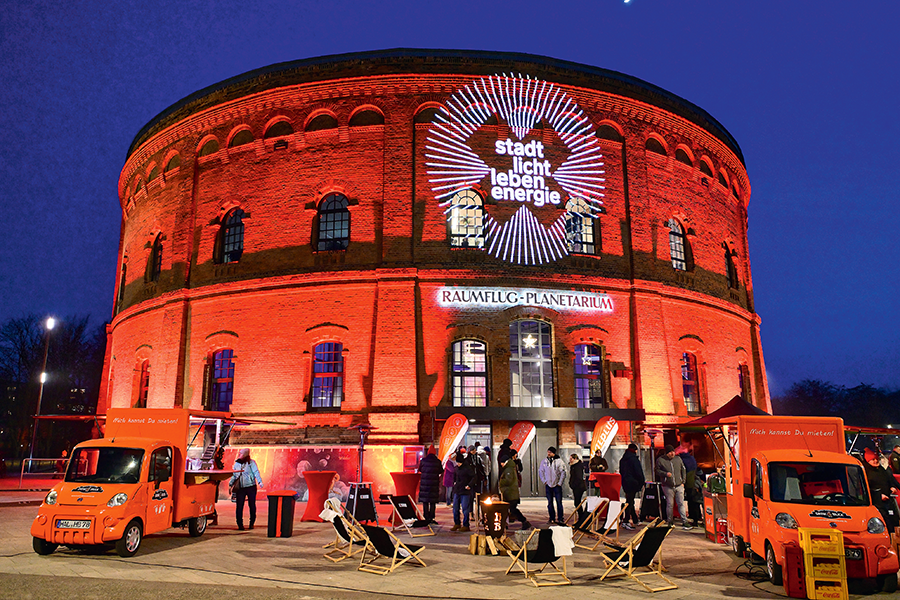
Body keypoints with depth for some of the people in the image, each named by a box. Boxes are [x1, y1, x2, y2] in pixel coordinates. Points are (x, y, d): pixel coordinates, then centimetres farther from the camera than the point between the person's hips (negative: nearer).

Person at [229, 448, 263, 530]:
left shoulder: (251, 462, 0)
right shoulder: (237, 464, 13)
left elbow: (256, 472, -7)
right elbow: (234, 475, 19)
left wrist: (259, 481, -19)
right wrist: (230, 484, 11)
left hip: (251, 487, -3)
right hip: (240, 488, 3)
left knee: (252, 505, 4)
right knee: (239, 506, -3)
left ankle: (252, 523, 17)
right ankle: (240, 524, 6)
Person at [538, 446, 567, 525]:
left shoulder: (559, 461, -5)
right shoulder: (544, 461, 4)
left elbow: (563, 472, -3)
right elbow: (540, 471, 12)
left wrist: (560, 483, -6)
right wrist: (544, 481, 4)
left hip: (557, 485, -3)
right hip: (548, 485, 3)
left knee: (559, 502, -4)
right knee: (550, 502, 7)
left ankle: (560, 519, 0)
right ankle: (552, 518, 14)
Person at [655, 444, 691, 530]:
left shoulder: (678, 459, 7)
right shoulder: (660, 460, -2)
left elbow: (683, 470, 15)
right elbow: (657, 471, 2)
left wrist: (683, 482, 9)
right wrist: (665, 474, -15)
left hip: (679, 485, 3)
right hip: (668, 486, -3)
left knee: (681, 503, 1)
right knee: (670, 504, 2)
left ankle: (684, 522, 5)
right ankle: (670, 521, 16)